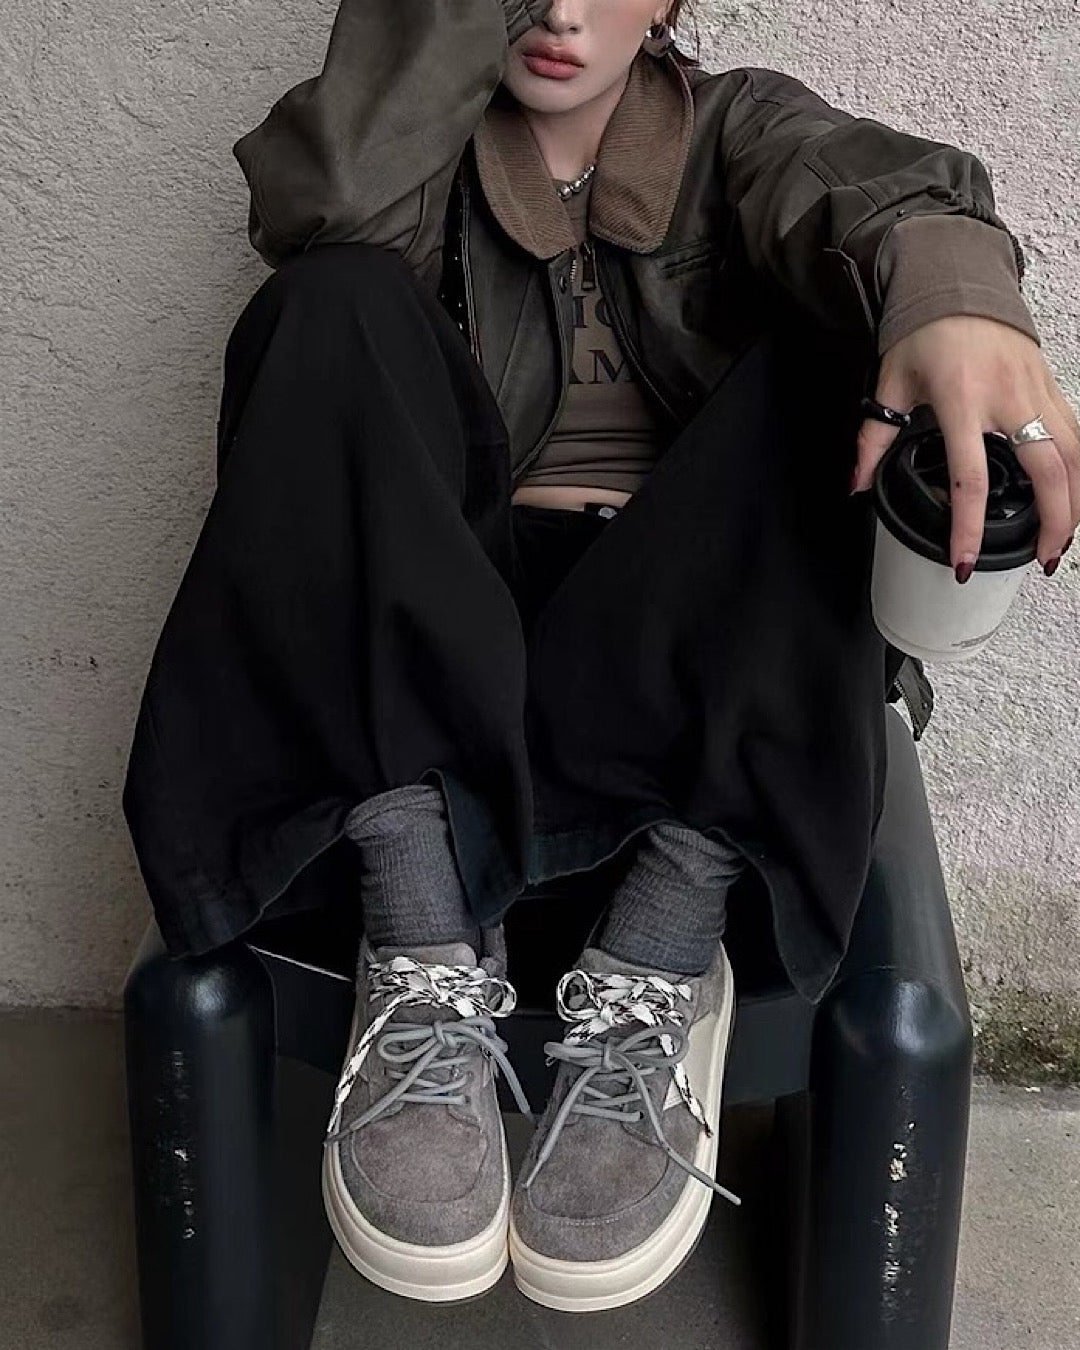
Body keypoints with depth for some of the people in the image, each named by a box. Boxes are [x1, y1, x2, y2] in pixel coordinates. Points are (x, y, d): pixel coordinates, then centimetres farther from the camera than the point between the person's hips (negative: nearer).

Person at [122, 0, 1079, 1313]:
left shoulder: (737, 125, 13)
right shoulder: (421, 142, 14)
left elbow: (854, 180, -14)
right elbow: (324, 217, -13)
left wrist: (944, 276, -36)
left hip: (700, 643, 0)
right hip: (448, 627, 1)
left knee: (848, 342, -22)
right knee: (336, 308, -20)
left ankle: (657, 961, -31)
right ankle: (429, 952, -33)